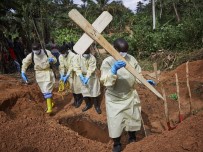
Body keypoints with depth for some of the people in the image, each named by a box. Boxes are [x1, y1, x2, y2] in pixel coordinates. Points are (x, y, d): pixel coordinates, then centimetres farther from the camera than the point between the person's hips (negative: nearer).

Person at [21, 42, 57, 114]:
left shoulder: (47, 52, -16)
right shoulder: (31, 55, -11)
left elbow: (55, 60, -3)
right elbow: (25, 63, 2)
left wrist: (52, 60, -27)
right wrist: (23, 73, -6)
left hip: (48, 73, -3)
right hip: (39, 74, 3)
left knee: (47, 90, -9)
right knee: (44, 91, 13)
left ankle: (49, 108, -7)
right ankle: (51, 102, 35)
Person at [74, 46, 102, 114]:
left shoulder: (92, 58, -22)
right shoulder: (77, 57, -16)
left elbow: (91, 69, -24)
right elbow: (77, 68, -14)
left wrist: (87, 78, -30)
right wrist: (81, 77, -24)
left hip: (92, 77, -3)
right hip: (83, 76, 3)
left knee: (94, 92, 3)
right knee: (85, 92, 13)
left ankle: (97, 106, 20)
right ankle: (88, 105, 34)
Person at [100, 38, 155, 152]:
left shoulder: (131, 59, -9)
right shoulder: (108, 62, -19)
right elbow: (106, 82, -30)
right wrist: (113, 70, -45)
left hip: (130, 97, 4)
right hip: (114, 99, -3)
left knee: (133, 118, 19)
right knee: (115, 122, 4)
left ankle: (132, 138, 48)